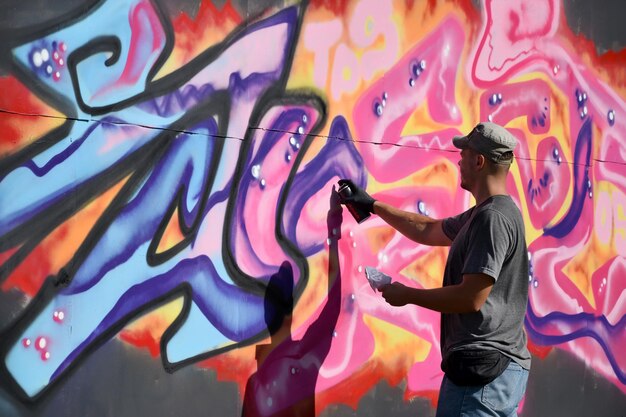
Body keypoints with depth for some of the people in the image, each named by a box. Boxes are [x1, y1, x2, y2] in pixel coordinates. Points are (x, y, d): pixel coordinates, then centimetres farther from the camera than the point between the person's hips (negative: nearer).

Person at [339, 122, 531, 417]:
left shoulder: (492, 218, -16)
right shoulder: (486, 213, 16)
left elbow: (472, 298, -22)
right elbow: (429, 230, 30)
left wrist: (406, 295, -10)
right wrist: (374, 206, 34)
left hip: (481, 369, -10)